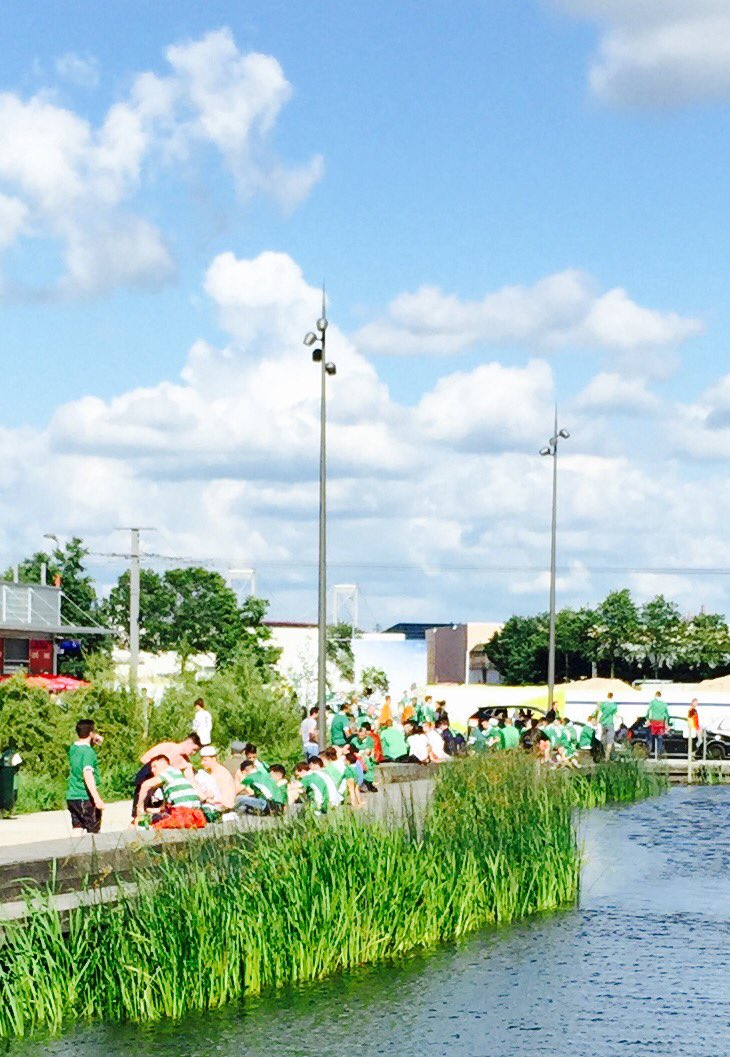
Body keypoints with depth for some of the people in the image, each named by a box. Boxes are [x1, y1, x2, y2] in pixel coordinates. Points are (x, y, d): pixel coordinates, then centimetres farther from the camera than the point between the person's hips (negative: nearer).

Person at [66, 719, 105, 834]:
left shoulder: (73, 748, 8)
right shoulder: (88, 751, -15)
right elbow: (87, 774, -26)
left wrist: (93, 740, 13)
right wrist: (97, 798, -31)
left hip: (72, 797, 7)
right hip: (86, 798, -7)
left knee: (77, 829, 9)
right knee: (93, 831, 2)